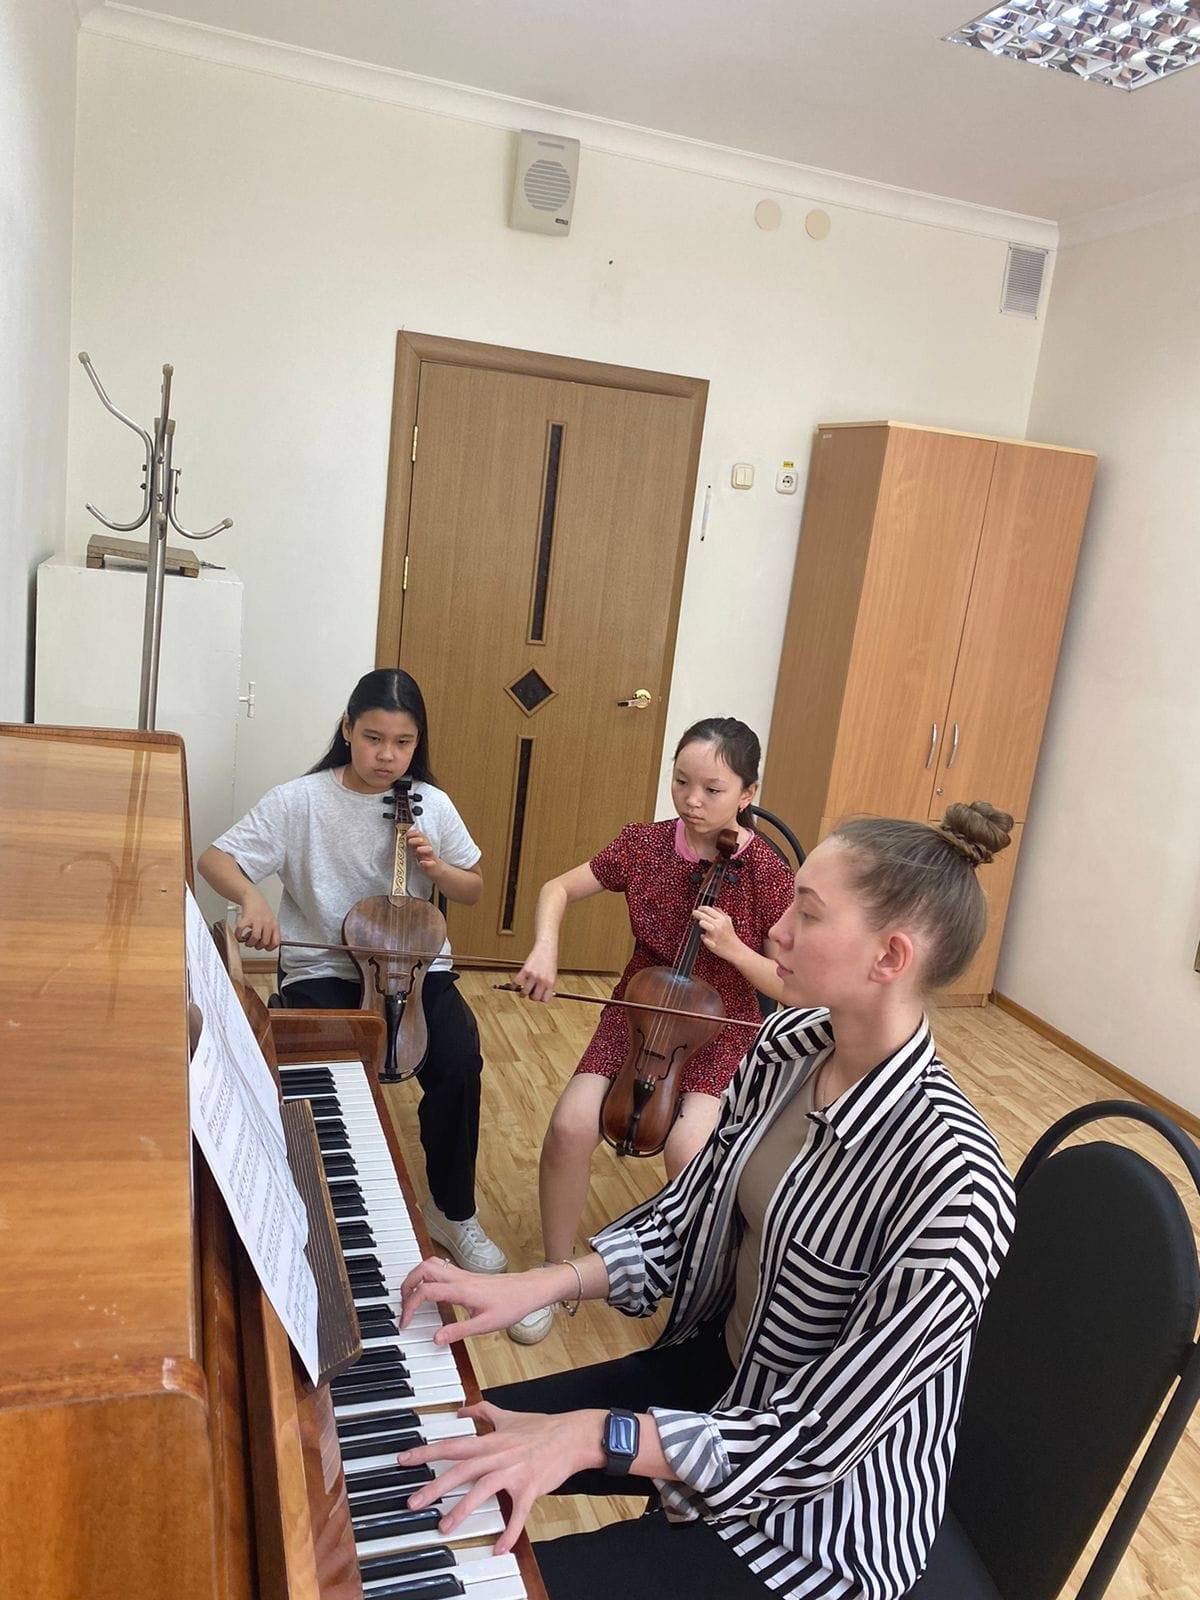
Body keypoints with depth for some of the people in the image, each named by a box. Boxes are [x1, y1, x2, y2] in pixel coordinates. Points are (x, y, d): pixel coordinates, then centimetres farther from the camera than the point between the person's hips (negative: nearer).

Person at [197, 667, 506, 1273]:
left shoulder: (432, 805, 2)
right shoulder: (300, 800, -6)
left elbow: (473, 890, 12)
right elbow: (214, 858, -6)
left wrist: (435, 867, -11)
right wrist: (251, 895, -28)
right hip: (321, 967, -2)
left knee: (459, 1059, -24)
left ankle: (453, 1211, 1)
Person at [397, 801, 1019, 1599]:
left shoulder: (954, 1185, -33)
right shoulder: (790, 1044, -10)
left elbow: (816, 1443, -27)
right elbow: (686, 1214, 0)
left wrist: (596, 1435, -29)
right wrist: (540, 1284, -11)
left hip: (821, 1511, -6)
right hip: (715, 1368, 7)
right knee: (442, 1444, 10)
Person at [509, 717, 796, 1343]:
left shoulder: (767, 873, -13)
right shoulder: (644, 843, -6)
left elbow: (789, 986, -7)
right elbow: (557, 889, 3)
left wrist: (732, 947, -24)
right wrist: (545, 947, -17)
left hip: (719, 1028, -2)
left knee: (687, 1149, -28)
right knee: (571, 1125, -21)